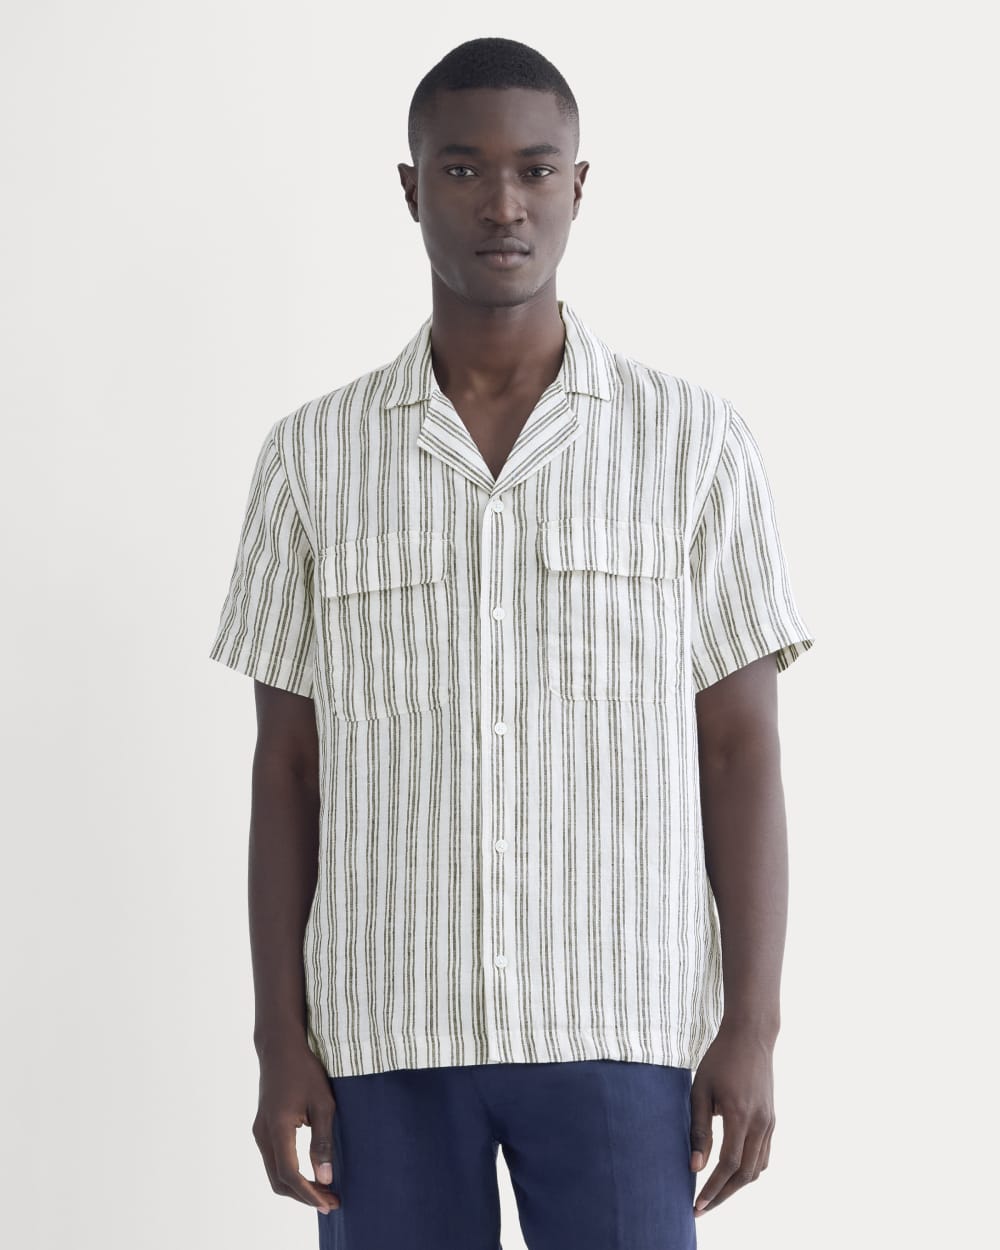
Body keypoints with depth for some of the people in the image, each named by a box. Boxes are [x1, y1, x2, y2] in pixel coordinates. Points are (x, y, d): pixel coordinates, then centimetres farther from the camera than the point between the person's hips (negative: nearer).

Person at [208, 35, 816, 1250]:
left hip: (617, 1028, -1)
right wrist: (280, 1039, 1)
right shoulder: (314, 454, 4)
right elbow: (289, 767, 7)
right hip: (384, 1028, 1)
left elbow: (740, 752, 2)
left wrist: (753, 1027, -4)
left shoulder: (695, 442, 0)